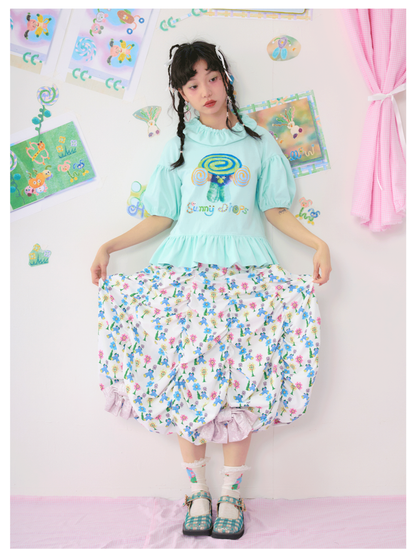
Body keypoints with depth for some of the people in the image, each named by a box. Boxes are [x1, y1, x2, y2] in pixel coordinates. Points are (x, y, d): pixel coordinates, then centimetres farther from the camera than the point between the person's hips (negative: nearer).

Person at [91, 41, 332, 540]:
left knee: (240, 380, -10)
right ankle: (198, 490, 6)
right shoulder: (179, 147, 14)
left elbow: (274, 210, 14)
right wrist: (110, 246, 5)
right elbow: (162, 217, 13)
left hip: (244, 267, 0)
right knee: (185, 375, -9)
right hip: (186, 266, 1)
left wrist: (319, 243, 2)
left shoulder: (257, 141, 13)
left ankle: (231, 492, 4)